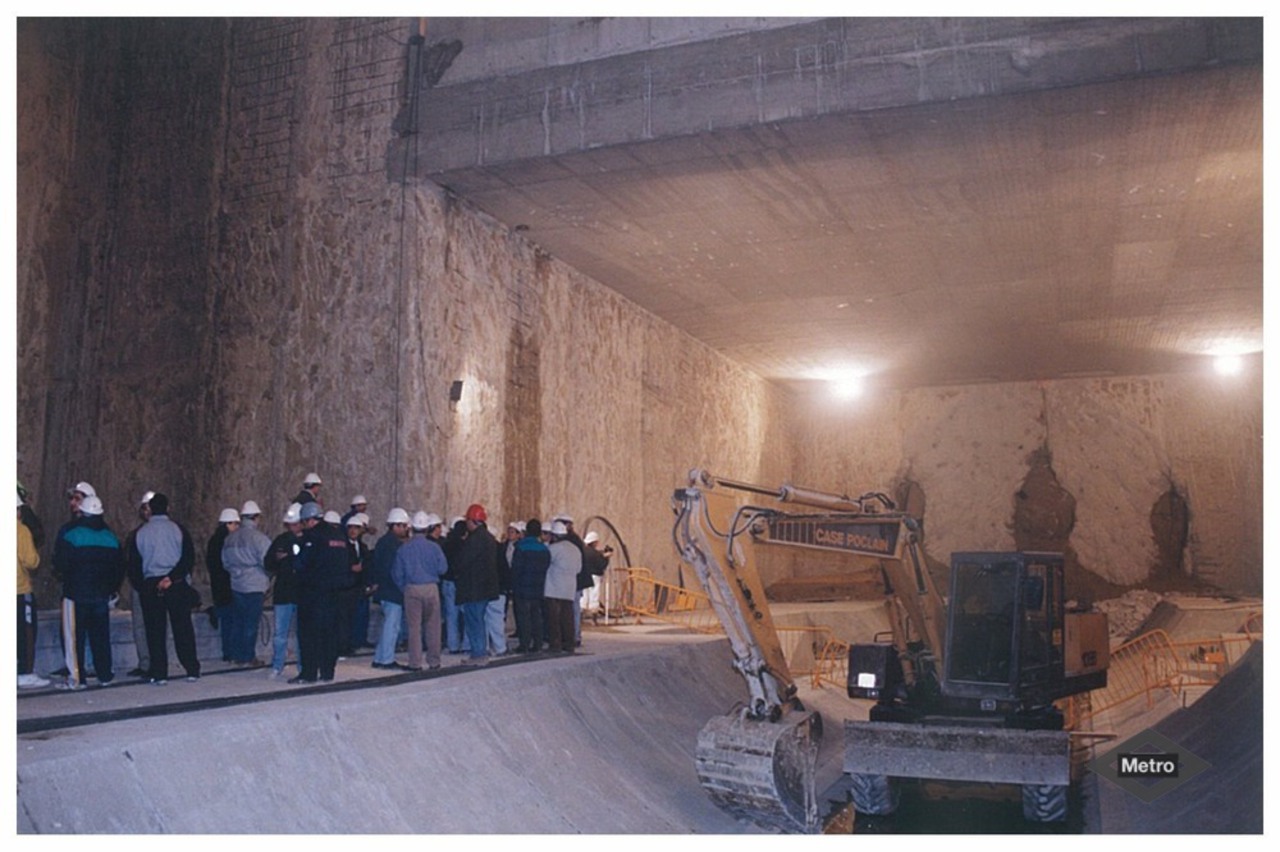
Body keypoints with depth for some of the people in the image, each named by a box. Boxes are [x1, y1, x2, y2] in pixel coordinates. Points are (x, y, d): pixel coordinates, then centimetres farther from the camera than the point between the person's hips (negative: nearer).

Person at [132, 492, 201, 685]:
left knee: (155, 631, 5)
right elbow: (189, 557, -10)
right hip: (177, 585, -1)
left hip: (150, 584, 1)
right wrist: (172, 577, -11)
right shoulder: (178, 529, -1)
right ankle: (192, 670, 7)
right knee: (183, 627, 5)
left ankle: (159, 674, 3)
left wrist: (141, 586, 13)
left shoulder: (141, 532, 4)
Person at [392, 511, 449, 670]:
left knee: (414, 627, 4)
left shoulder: (404, 548, -4)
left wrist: (403, 587, 15)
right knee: (433, 626, 8)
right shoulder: (433, 547, -7)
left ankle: (415, 663, 4)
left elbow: (397, 573, 0)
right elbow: (442, 568, -4)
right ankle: (434, 661, 12)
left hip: (412, 589, 0)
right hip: (431, 588, 0)